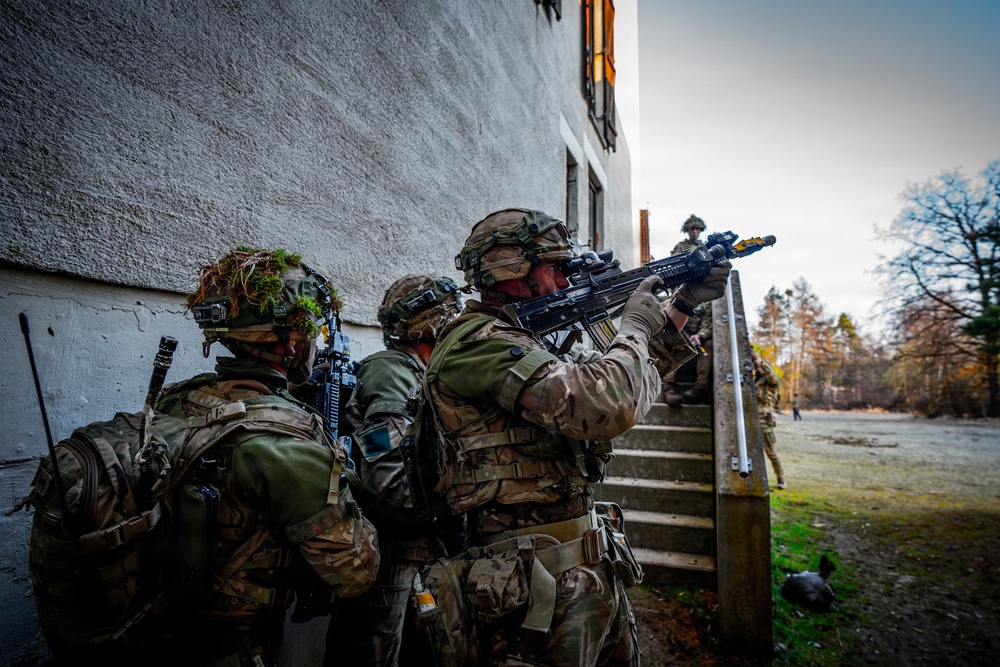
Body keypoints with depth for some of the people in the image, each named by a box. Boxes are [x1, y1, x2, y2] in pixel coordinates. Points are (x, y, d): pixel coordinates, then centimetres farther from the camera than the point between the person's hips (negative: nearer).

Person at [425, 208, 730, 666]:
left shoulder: (525, 342, 11)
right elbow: (607, 407, -31)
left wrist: (682, 304, 15)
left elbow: (631, 386, 18)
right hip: (544, 579, -10)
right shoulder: (478, 344, -20)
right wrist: (634, 325, -12)